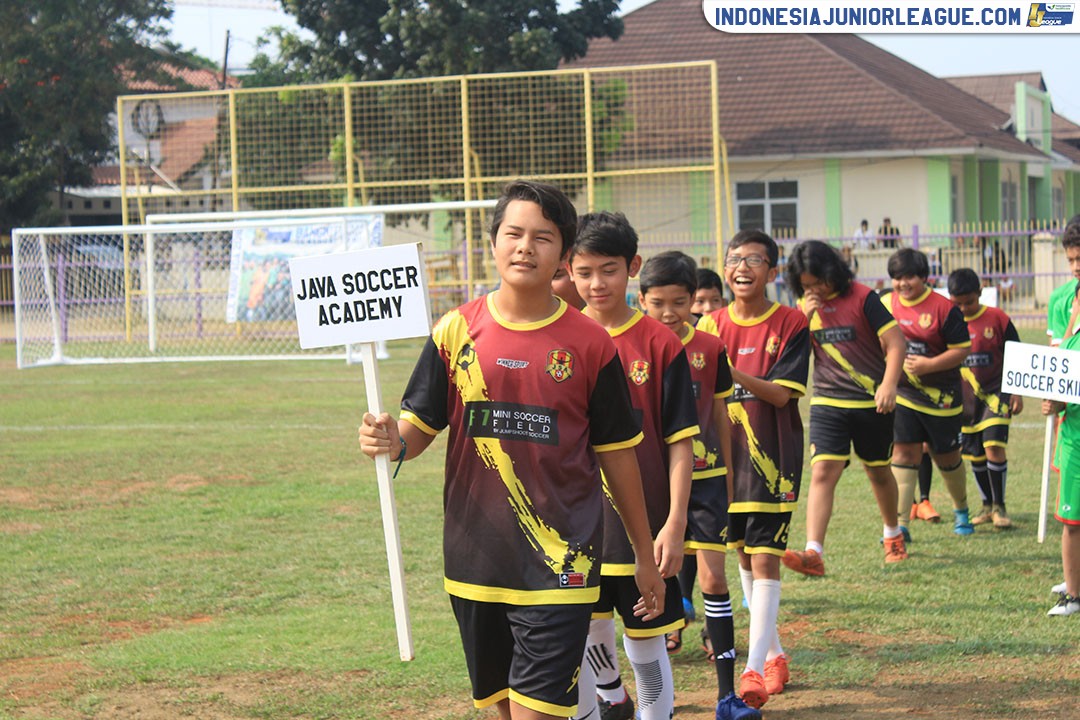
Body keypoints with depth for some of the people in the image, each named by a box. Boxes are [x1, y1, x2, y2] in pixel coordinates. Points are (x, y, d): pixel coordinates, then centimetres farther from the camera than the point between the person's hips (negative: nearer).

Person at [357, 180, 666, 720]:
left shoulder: (590, 345, -1)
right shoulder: (456, 331, 2)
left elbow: (616, 453, 6)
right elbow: (420, 425, 6)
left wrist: (643, 554, 12)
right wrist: (393, 441, -19)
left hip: (559, 565, -3)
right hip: (476, 558, 3)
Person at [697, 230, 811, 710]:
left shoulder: (791, 324, -8)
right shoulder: (712, 324, 5)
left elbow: (782, 393, -16)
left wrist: (730, 372, -28)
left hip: (772, 457, -5)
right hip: (725, 454, 5)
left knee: (765, 558, -9)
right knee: (743, 556, 13)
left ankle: (755, 667, -10)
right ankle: (774, 654, 28)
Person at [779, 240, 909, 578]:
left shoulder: (862, 298, -9)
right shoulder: (805, 307, 5)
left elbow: (895, 342, -11)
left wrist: (889, 384, -24)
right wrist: (805, 319, -12)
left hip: (871, 402, -2)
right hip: (827, 403, 2)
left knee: (878, 471, 15)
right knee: (822, 472, -14)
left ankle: (893, 534, 40)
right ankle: (813, 553, -25)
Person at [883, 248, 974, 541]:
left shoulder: (943, 308, -12)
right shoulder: (885, 305, 1)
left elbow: (962, 349, -12)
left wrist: (929, 364, -22)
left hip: (941, 395, -2)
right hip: (902, 393, 2)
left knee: (947, 457, 11)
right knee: (903, 452, -7)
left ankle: (961, 510, 37)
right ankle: (900, 525, -8)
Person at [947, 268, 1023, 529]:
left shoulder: (997, 319, -6)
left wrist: (1017, 393, -3)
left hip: (995, 392, -3)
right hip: (965, 397, 3)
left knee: (994, 446, -17)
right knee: (974, 454, 9)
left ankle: (999, 507, -5)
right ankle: (987, 506, 25)